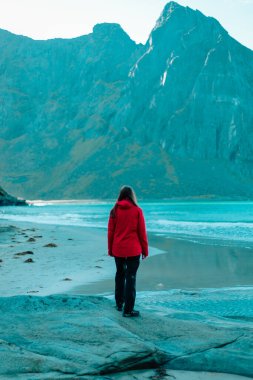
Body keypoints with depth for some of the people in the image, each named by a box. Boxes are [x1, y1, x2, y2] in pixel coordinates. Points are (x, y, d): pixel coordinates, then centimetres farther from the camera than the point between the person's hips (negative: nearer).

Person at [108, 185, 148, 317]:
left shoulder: (115, 210, 0)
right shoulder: (137, 210, -6)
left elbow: (110, 231, 3)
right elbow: (142, 232, -4)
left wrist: (110, 249, 13)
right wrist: (145, 250, 5)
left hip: (118, 250, 3)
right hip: (133, 250, -3)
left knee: (120, 275, 20)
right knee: (131, 277, 0)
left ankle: (119, 304, 28)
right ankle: (128, 310, -1)